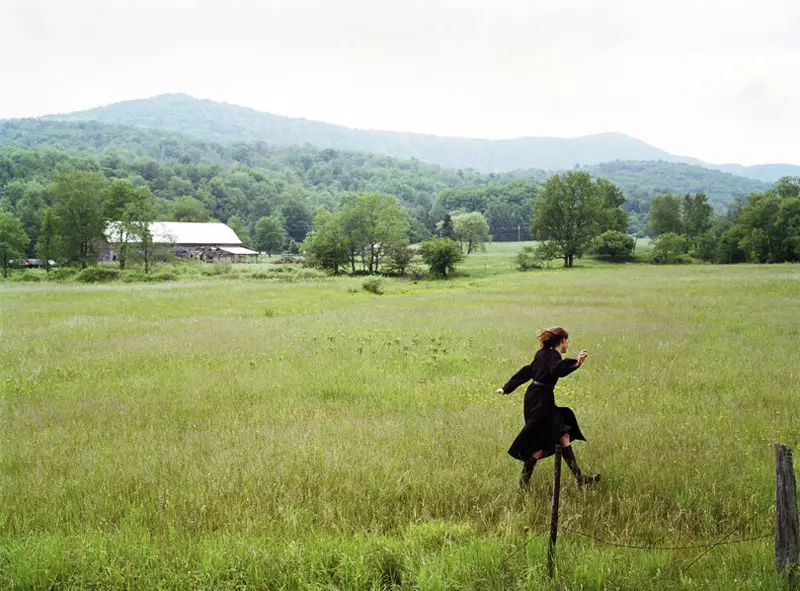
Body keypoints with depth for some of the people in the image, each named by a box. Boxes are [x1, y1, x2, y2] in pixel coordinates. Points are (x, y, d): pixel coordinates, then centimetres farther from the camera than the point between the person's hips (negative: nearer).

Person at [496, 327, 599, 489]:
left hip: (534, 400, 10)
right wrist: (576, 364, -50)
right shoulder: (554, 355, -12)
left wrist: (507, 388, 30)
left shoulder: (542, 354, 14)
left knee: (563, 436, 10)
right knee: (539, 445, -2)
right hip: (541, 402, -10)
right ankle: (524, 481, 9)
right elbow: (557, 370, -35)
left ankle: (579, 478, 12)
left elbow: (526, 372, 23)